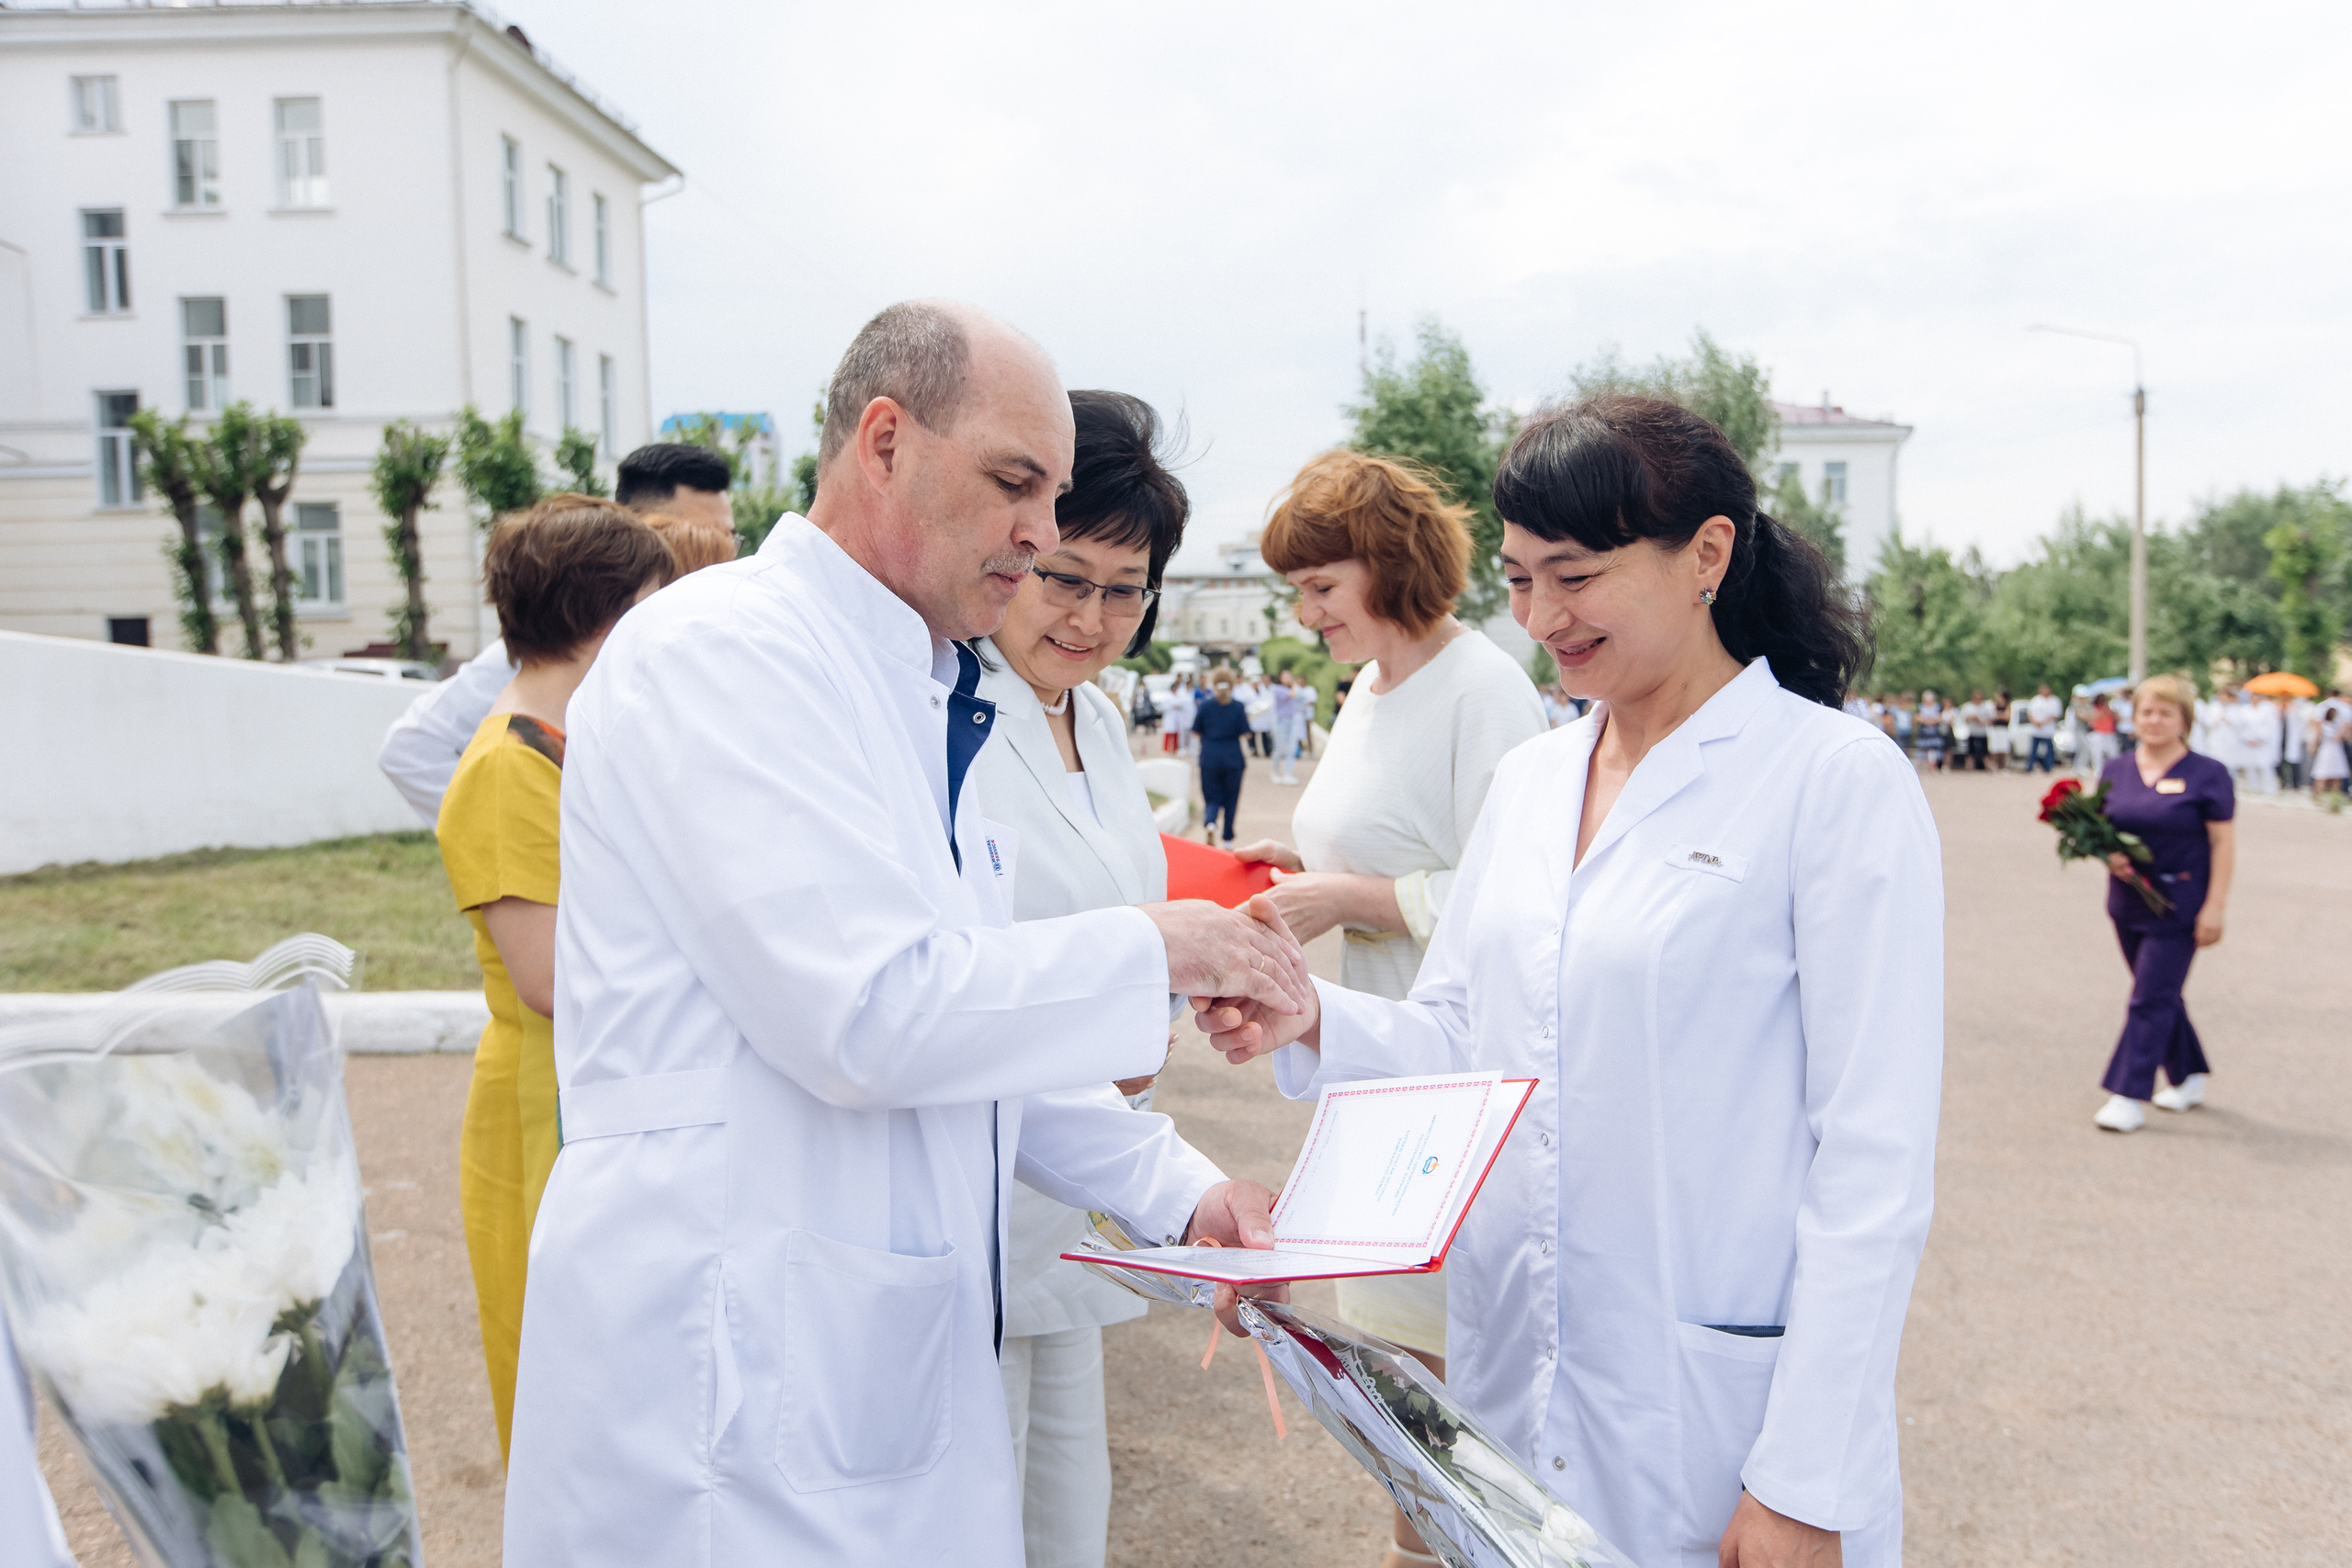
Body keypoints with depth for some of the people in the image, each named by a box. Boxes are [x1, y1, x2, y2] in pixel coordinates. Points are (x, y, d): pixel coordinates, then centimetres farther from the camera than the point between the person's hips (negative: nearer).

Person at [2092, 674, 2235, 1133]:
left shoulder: (2208, 774, -5)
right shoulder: (2116, 771, 8)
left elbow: (2224, 842, -7)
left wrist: (2215, 907, -13)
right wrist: (2109, 854, -8)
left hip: (2179, 904, -5)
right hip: (2128, 902, 5)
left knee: (2152, 999, -8)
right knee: (2161, 993, 16)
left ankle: (2130, 1097, -6)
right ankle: (2189, 1078, 33)